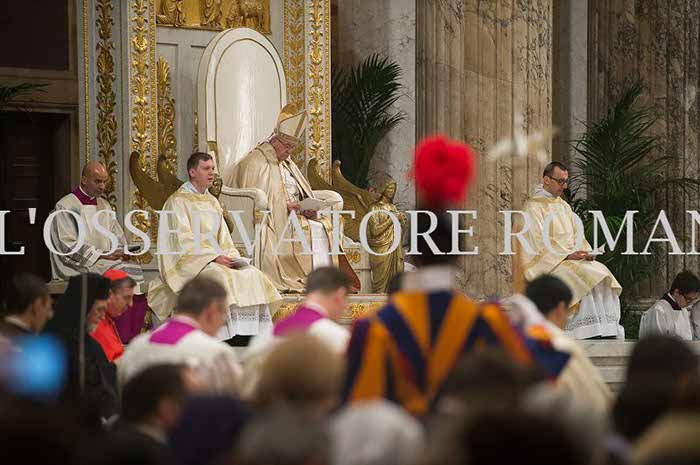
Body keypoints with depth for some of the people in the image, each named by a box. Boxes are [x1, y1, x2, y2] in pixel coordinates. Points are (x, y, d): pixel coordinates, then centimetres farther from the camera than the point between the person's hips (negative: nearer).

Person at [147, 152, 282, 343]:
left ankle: (251, 334, -23)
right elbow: (184, 240, -13)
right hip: (189, 260, -7)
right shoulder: (178, 201, -3)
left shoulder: (213, 202, 21)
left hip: (215, 258, 7)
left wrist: (231, 256, -4)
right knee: (218, 276, -35)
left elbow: (223, 237, 17)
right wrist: (215, 257, -22)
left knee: (252, 275, -15)